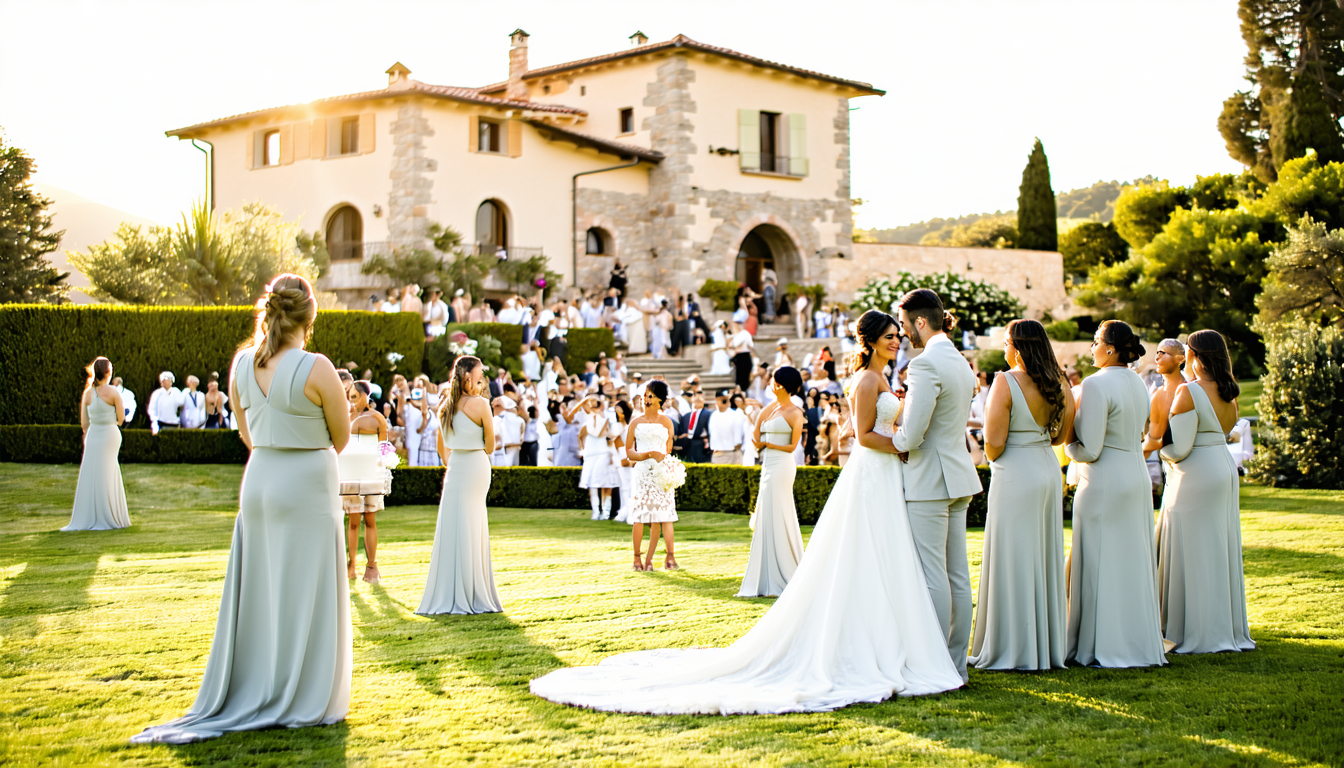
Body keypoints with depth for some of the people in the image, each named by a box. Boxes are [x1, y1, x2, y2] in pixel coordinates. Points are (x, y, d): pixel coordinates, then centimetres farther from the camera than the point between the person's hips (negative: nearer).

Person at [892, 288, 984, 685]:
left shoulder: (926, 364, -17)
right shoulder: (961, 362, 12)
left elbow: (911, 436, -20)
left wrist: (891, 442, -1)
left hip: (929, 481, -9)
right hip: (958, 476, 9)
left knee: (932, 575, -3)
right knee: (957, 574, 11)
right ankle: (957, 662, 17)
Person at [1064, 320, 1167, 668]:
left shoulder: (1096, 384, -17)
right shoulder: (1137, 383, 11)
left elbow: (1089, 450, -20)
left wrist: (1068, 441, 1)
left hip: (1104, 483, -8)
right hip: (1137, 477, 8)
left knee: (1101, 564, 0)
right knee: (1132, 562, 13)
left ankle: (1105, 648, 6)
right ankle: (1139, 642, 19)